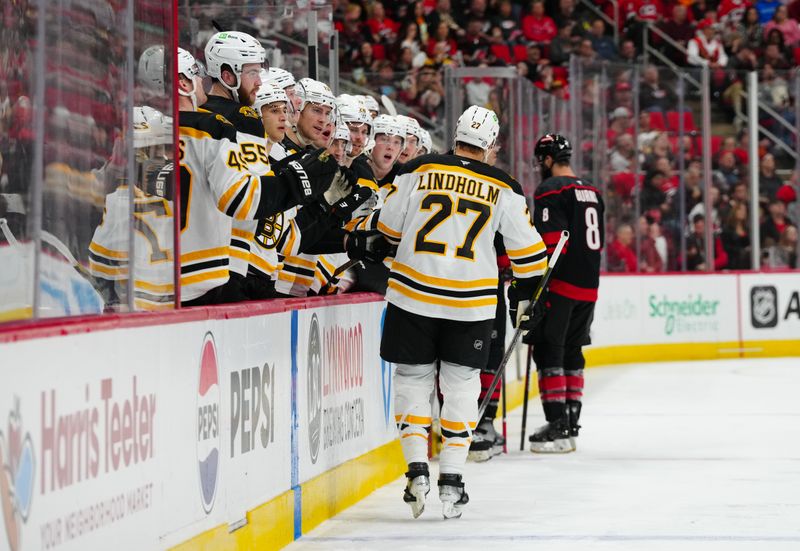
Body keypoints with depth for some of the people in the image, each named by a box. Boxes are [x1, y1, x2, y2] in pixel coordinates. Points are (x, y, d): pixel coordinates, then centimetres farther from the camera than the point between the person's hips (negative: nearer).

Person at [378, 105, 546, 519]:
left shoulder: (419, 171, 0)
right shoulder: (503, 188, 2)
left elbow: (388, 227, 5)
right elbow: (525, 248, 6)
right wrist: (528, 291, 20)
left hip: (413, 294, 0)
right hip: (472, 302, 0)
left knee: (413, 379, 11)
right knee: (460, 386, 10)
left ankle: (417, 470, 0)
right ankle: (451, 481, 6)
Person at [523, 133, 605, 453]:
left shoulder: (551, 190, -10)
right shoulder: (591, 192, 17)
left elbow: (549, 242, -18)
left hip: (560, 284, -8)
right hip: (588, 285, 8)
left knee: (548, 351, -6)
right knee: (571, 352, 14)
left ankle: (558, 426, -11)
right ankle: (570, 424, 17)